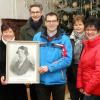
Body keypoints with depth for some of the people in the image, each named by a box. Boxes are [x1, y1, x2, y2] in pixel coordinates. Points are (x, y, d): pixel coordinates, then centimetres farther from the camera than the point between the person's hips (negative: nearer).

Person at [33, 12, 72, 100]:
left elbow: (67, 60, -12)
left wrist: (49, 67, -18)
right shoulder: (37, 37, 3)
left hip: (58, 81, -1)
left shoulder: (64, 39, -4)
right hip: (41, 80, 2)